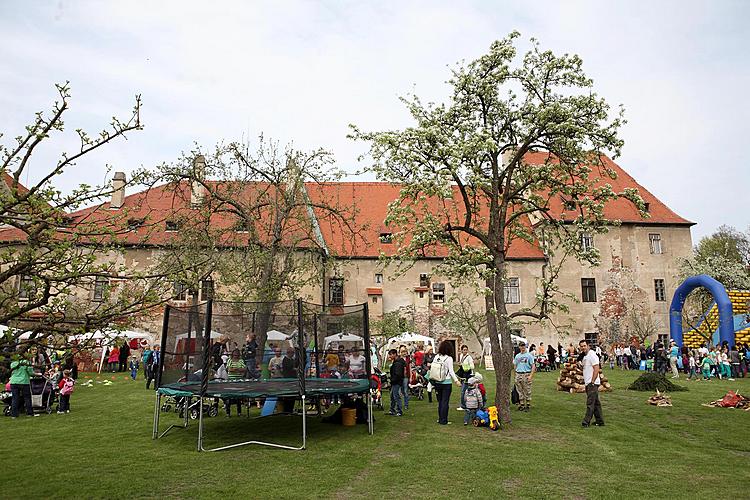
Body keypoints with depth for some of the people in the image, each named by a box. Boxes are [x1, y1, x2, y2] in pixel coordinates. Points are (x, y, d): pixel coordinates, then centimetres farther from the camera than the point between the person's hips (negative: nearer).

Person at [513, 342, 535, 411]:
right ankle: (521, 405, 18)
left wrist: (531, 375, -15)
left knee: (527, 391, -1)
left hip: (526, 374, -5)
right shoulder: (517, 356, 13)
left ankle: (528, 405, 7)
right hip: (518, 374, 5)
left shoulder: (529, 355, -3)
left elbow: (533, 366, -6)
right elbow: (515, 365, 18)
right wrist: (515, 374, 8)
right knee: (520, 391, 10)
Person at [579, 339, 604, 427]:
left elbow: (596, 369, -20)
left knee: (590, 403, -8)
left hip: (592, 383, -10)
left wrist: (592, 382, -22)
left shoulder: (592, 355, -14)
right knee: (595, 403, 15)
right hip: (588, 383, 10)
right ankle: (600, 421, 22)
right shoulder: (585, 356, 16)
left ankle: (586, 422, -6)